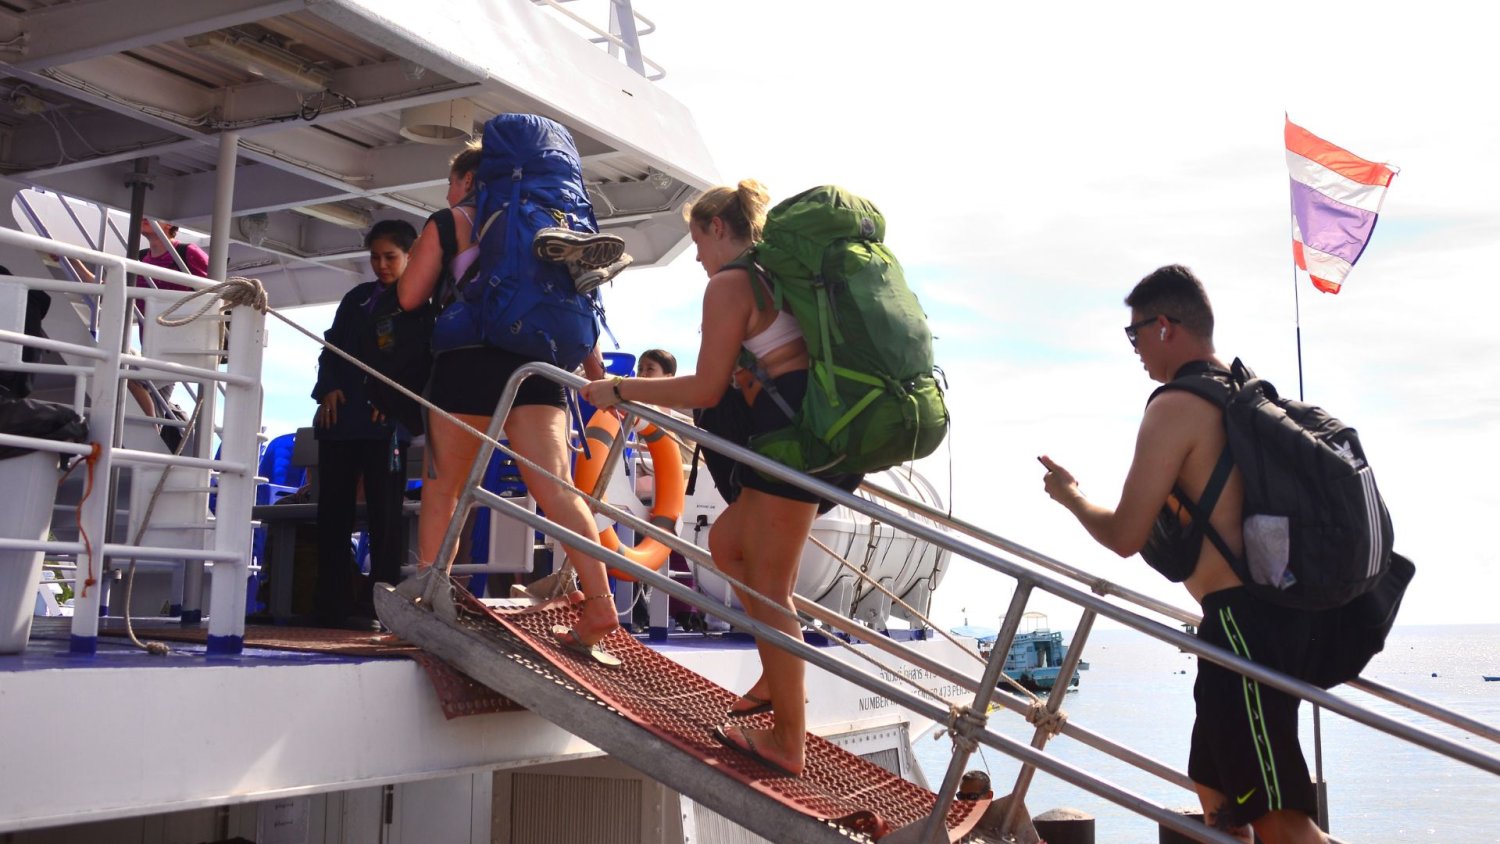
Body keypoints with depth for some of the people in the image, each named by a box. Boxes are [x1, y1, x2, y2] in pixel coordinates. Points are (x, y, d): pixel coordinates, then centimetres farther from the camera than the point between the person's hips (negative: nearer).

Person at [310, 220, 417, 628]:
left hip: (388, 421, -5)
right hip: (341, 416, 5)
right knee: (333, 509, 3)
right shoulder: (357, 297, 22)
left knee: (384, 513, -6)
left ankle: (376, 605, -6)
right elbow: (331, 346, 19)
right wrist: (327, 389, 2)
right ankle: (330, 604, 7)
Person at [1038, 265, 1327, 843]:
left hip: (1242, 621, -10)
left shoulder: (1175, 407, -11)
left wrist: (1069, 495, 6)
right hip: (1287, 612, 10)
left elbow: (1125, 537, -11)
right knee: (1216, 792, 20)